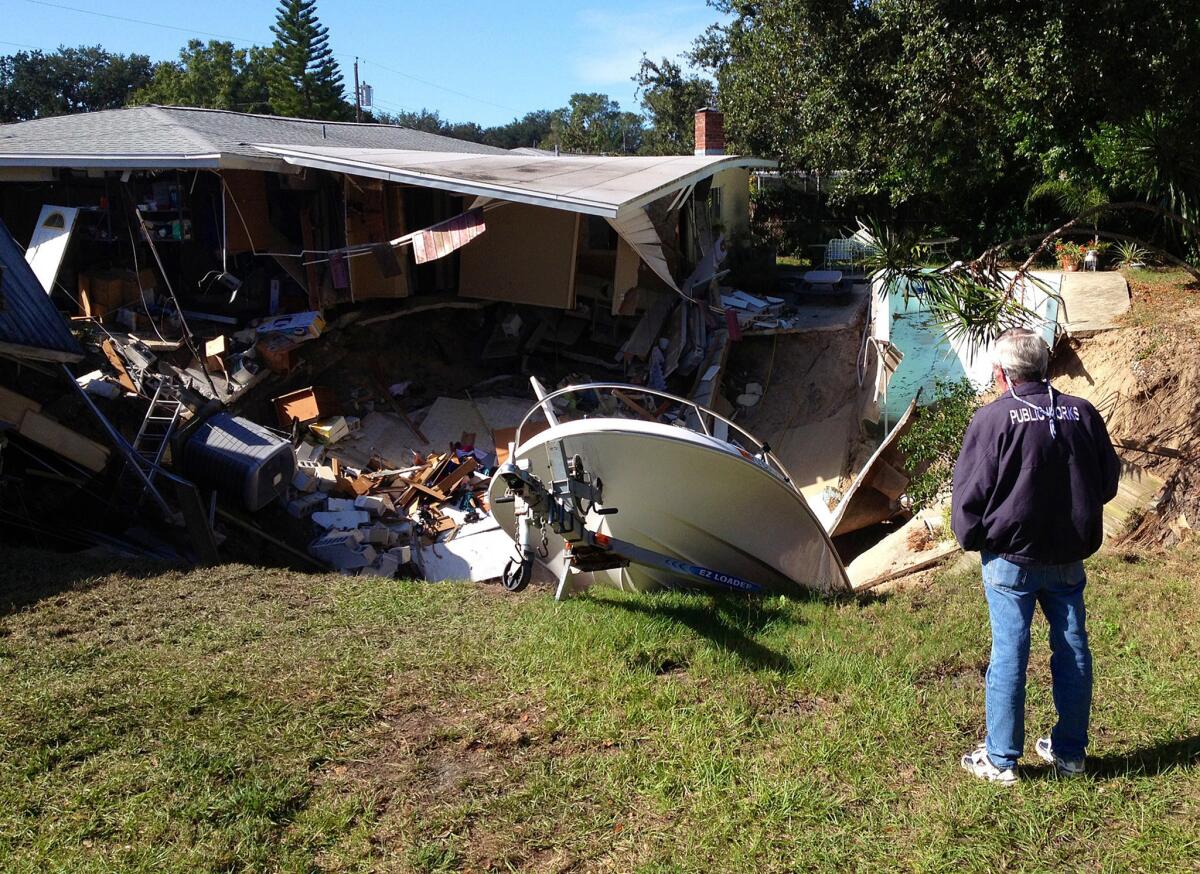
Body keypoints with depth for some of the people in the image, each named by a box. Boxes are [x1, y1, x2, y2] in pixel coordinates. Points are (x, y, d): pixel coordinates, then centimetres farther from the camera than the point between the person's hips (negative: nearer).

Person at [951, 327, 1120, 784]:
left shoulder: (993, 418, -14)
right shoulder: (1083, 414, 0)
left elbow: (970, 491, -11)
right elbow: (1108, 480, 11)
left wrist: (970, 538, 6)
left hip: (1011, 558, -4)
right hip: (1069, 558, 4)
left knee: (1009, 652, 3)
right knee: (1072, 649, 15)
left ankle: (1000, 759, 12)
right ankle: (1069, 752, 27)